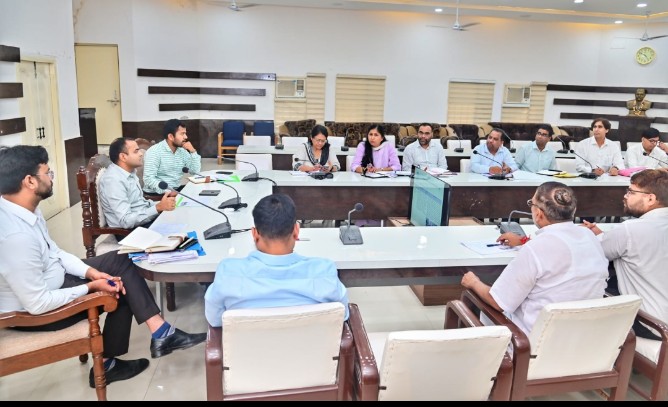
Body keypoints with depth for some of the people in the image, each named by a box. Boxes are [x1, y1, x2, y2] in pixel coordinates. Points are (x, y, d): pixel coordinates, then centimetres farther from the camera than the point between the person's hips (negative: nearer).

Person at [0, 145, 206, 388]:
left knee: (119, 262, 1)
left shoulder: (22, 208, -6)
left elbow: (52, 252, 6)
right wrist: (91, 286, -19)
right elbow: (37, 303, -30)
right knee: (121, 290, -3)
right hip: (33, 311, -9)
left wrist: (90, 271, -6)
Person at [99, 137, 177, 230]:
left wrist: (161, 203, 0)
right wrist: (158, 207, -28)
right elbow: (126, 221, -25)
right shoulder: (113, 180, -20)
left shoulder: (129, 172, 9)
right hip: (132, 230, -9)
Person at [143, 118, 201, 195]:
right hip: (157, 193, -7)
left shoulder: (182, 150, 9)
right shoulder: (154, 152, -12)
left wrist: (193, 151, -5)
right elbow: (149, 179, -21)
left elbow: (196, 171, 8)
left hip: (176, 189, 7)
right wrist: (167, 191, -33)